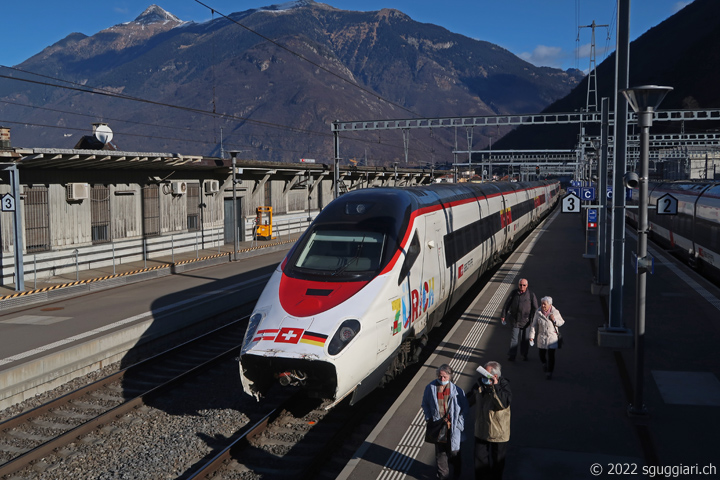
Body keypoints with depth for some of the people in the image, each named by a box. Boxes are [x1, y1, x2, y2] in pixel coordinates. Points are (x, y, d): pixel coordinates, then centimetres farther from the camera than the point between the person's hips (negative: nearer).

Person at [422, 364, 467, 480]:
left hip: (453, 427, -1)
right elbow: (425, 404, 7)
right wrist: (429, 418, 0)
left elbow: (464, 408, -4)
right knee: (440, 452, 14)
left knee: (454, 452, 13)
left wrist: (458, 422, -8)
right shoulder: (431, 388, -9)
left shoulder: (457, 391, -14)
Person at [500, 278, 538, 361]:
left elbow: (535, 308, -1)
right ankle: (512, 355, 7)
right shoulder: (514, 293, 0)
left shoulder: (531, 295, -5)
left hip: (526, 321, 0)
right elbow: (507, 304, 7)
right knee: (515, 338, -4)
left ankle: (524, 354, 29)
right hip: (515, 320, 0)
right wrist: (503, 315, 9)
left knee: (525, 339, 10)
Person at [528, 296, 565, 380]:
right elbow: (534, 325, 0)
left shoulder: (555, 312, -7)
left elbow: (561, 322, 3)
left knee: (551, 355, -4)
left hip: (552, 337, -2)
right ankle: (544, 363, 44)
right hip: (542, 337, 2)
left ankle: (549, 372, 9)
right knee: (542, 354, 10)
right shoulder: (538, 313, -5)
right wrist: (531, 336, -3)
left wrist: (554, 320, -17)